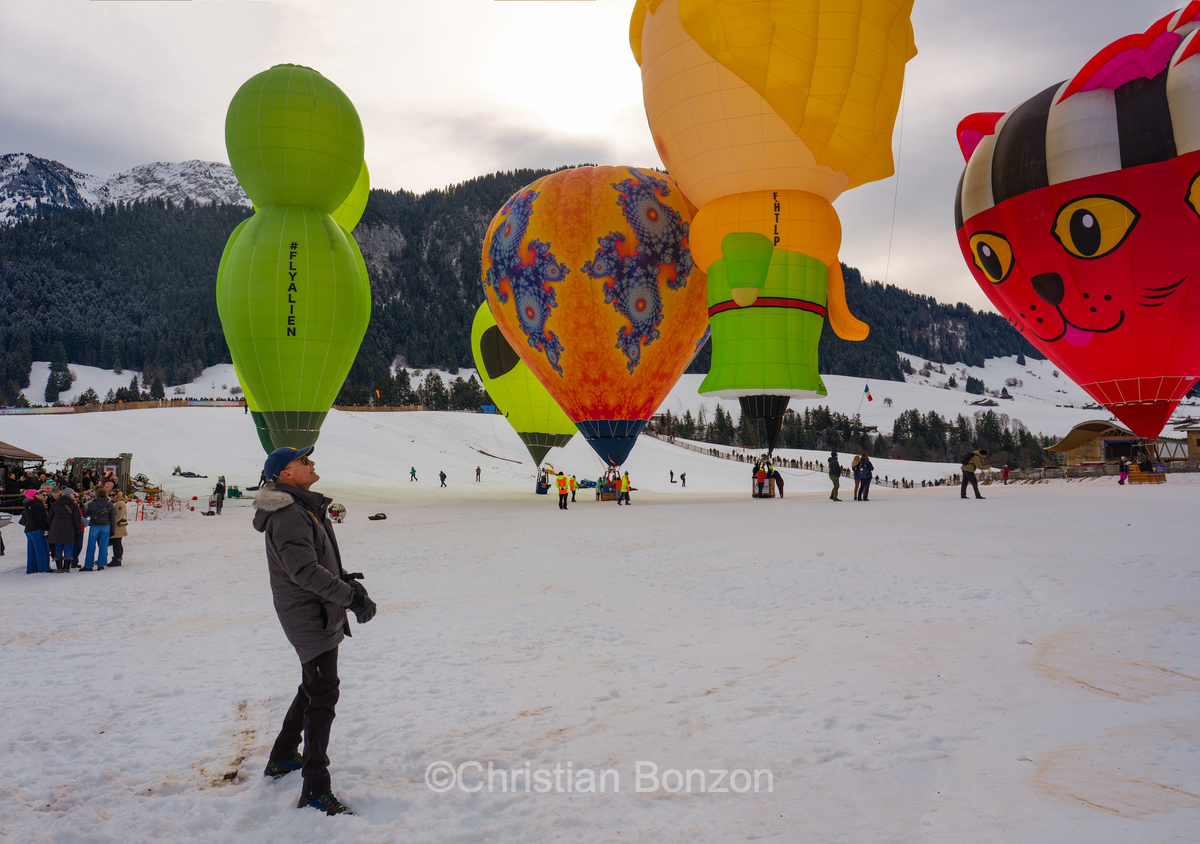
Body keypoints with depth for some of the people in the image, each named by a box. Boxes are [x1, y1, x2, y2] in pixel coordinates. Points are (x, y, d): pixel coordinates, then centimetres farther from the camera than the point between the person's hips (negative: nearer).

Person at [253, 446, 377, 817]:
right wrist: (350, 596, -24)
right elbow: (305, 570, -27)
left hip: (320, 615, 11)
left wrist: (348, 581, 5)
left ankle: (282, 758, 38)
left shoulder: (306, 508, 13)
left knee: (313, 689, 22)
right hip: (310, 618, -11)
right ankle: (316, 790, -4)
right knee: (323, 695, -9)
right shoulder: (289, 515, -20)